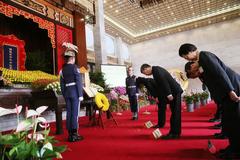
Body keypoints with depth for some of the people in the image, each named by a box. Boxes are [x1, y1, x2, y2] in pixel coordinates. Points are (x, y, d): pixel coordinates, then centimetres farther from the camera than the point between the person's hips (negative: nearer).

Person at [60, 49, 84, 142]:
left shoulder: (62, 69, 11)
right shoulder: (74, 67, -6)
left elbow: (62, 84, 12)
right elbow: (78, 82, -12)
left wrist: (64, 96, 18)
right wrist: (80, 95, -10)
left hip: (67, 92, 6)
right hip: (75, 92, -6)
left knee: (69, 113, 9)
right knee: (75, 113, -3)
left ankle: (70, 134, 16)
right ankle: (74, 135, 2)